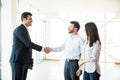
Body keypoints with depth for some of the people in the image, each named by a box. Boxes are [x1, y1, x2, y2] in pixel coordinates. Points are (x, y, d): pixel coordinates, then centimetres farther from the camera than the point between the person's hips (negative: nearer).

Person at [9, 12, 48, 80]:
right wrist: (42, 48, -17)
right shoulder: (19, 29, -13)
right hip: (18, 61, -9)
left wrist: (29, 61, 18)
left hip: (24, 62, 9)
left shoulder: (25, 30, 18)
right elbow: (29, 43, -21)